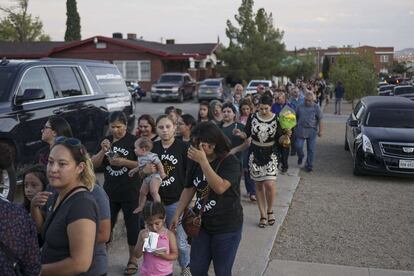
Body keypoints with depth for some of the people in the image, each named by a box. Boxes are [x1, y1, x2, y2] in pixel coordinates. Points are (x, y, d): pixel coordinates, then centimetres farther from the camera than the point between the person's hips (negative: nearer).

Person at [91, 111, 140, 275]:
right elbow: (95, 164, 5)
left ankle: (133, 259, 20)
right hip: (109, 191, 4)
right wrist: (103, 151, -12)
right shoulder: (106, 141, 7)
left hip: (130, 192, -3)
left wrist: (124, 162, -21)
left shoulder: (133, 141, -6)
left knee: (132, 225, 6)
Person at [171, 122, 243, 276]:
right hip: (202, 224, 5)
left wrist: (203, 161, -34)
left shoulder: (230, 162, -17)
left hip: (227, 227, -5)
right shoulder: (196, 162, 1)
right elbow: (189, 189, 9)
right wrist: (177, 215, 7)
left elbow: (220, 187, -32)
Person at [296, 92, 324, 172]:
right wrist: (295, 127, 14)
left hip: (312, 131, -1)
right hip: (301, 130, 1)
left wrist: (320, 130, -8)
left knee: (311, 150, 4)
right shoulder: (300, 107, 6)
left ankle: (309, 165, 17)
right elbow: (296, 117, 16)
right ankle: (300, 156, 30)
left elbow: (320, 119, -2)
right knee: (298, 146, -3)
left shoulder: (316, 107, 0)